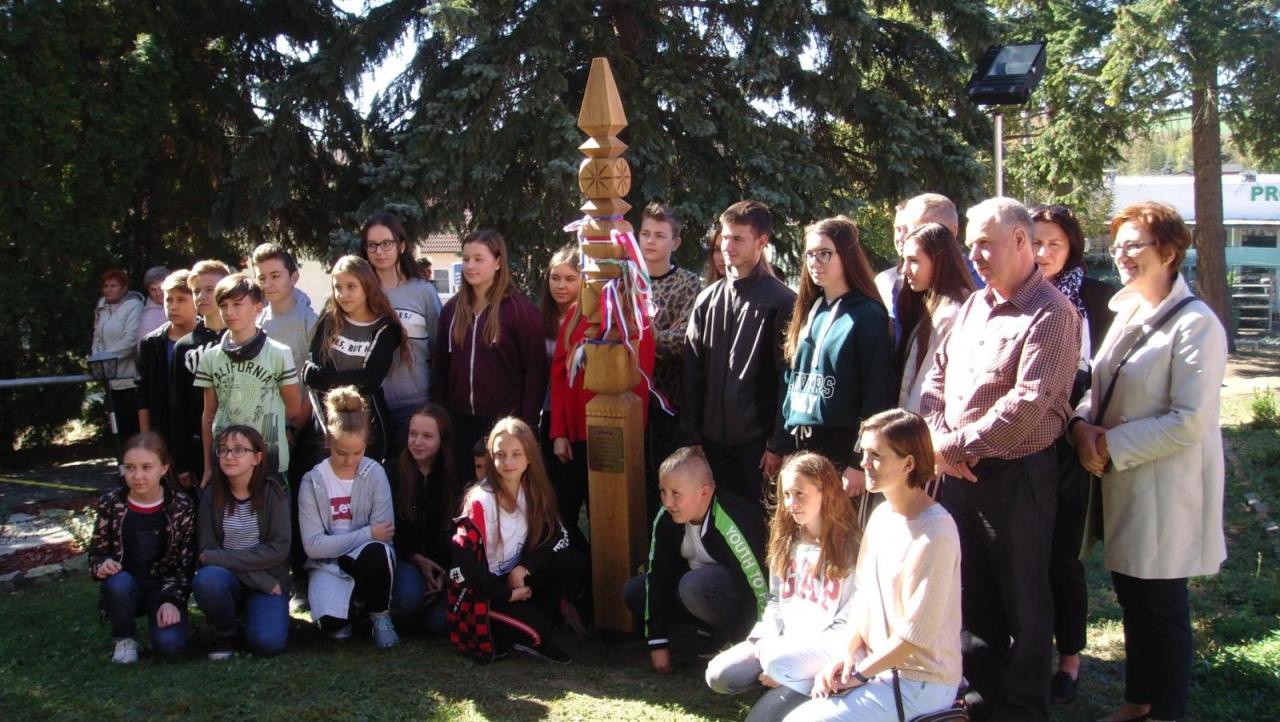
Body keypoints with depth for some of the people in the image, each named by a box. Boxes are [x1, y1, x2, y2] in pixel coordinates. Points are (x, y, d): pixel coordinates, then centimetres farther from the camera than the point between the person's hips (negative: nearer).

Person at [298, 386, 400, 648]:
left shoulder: (374, 473, -7)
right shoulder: (313, 481, -6)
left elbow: (384, 532, -13)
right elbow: (313, 545, -12)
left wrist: (348, 543, -16)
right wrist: (367, 534, -16)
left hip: (368, 560, 1)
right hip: (328, 564, 0)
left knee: (376, 552, -37)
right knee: (331, 621, -31)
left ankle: (379, 614, -6)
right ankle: (352, 601, 8)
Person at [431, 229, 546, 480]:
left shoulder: (521, 309, -6)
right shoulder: (452, 309, 10)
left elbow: (535, 371, -8)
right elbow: (440, 367, 13)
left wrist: (527, 425, -12)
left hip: (505, 422, -4)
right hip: (459, 421, 5)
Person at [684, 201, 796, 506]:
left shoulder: (782, 303, -6)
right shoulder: (708, 299, 8)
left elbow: (789, 381, -8)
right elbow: (692, 372, 8)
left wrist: (779, 444, -10)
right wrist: (692, 434, 4)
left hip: (757, 440, -4)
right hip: (712, 438, 4)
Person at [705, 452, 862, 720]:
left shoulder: (850, 547, -12)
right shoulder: (786, 540, 9)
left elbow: (849, 621, -14)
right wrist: (766, 639, -6)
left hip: (827, 648, -6)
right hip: (782, 641, 6)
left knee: (780, 662, -34)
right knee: (718, 675, -12)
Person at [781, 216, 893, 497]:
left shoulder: (867, 315, -8)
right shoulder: (808, 311, 13)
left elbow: (877, 394, -11)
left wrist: (861, 463, -14)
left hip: (842, 447, -6)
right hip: (800, 443, 6)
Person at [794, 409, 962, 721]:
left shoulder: (934, 534, -22)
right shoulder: (882, 514, 4)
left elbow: (917, 633, -20)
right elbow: (864, 593, 9)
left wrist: (858, 674, -13)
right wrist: (848, 655, -4)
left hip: (920, 682, -8)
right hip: (876, 661, 9)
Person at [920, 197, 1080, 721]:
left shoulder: (1050, 314, -13)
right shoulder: (973, 306, 12)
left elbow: (1029, 403, -22)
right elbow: (936, 378, 12)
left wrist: (961, 443, -16)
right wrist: (939, 440, -5)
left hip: (1017, 475, -7)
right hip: (958, 473, 7)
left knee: (1021, 600, 6)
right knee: (971, 590, 17)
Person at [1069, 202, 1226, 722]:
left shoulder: (1195, 324, -16)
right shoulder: (1126, 313, 9)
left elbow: (1190, 421, -21)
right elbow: (1100, 386, 15)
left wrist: (1111, 445, -17)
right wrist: (1082, 425, -6)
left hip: (1165, 487, -8)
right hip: (1121, 480, 8)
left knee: (1161, 603, 4)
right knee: (1131, 594, 17)